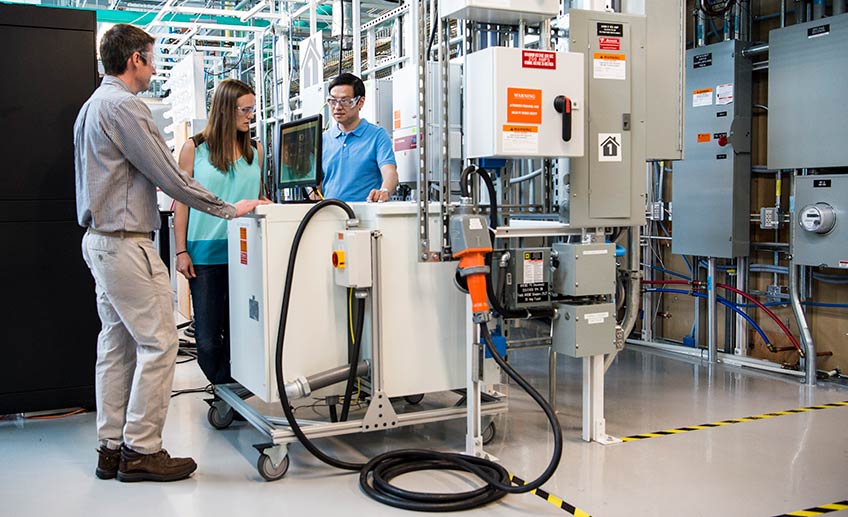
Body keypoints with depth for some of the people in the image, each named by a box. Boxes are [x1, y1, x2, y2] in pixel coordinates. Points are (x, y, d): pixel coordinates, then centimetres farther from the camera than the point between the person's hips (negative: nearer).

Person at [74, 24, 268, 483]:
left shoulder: (92, 105, 17)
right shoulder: (124, 106, -15)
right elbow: (169, 177, -17)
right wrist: (229, 209, -9)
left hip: (98, 238, 11)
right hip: (126, 242, -11)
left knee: (117, 344, 12)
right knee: (157, 342, -6)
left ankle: (112, 447, 17)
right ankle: (141, 451, -2)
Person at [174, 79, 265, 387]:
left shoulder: (254, 152, 12)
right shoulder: (195, 148, 3)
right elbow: (182, 202, 2)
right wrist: (181, 251, -4)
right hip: (206, 254, -2)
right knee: (209, 337, 0)